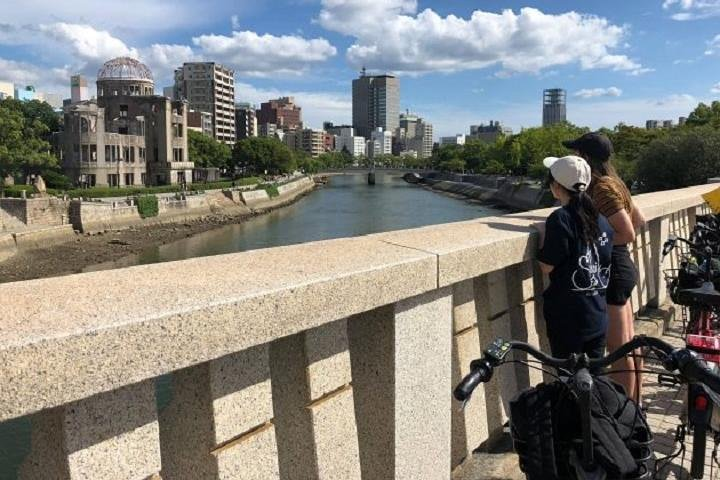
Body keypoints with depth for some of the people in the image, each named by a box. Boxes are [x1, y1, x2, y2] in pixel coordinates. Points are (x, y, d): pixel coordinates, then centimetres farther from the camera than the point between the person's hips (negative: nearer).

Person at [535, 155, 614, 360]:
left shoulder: (560, 218, -17)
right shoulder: (601, 219, 4)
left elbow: (547, 266, -15)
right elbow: (605, 262, 12)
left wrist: (543, 234, -3)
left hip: (569, 319, -6)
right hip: (598, 317, 7)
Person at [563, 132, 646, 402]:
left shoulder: (602, 188, -19)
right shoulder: (613, 183, 9)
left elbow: (628, 234, -23)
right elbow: (639, 221, 17)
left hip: (611, 271, -10)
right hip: (623, 266, 10)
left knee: (618, 350, 1)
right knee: (629, 344, 18)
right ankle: (634, 404, 31)